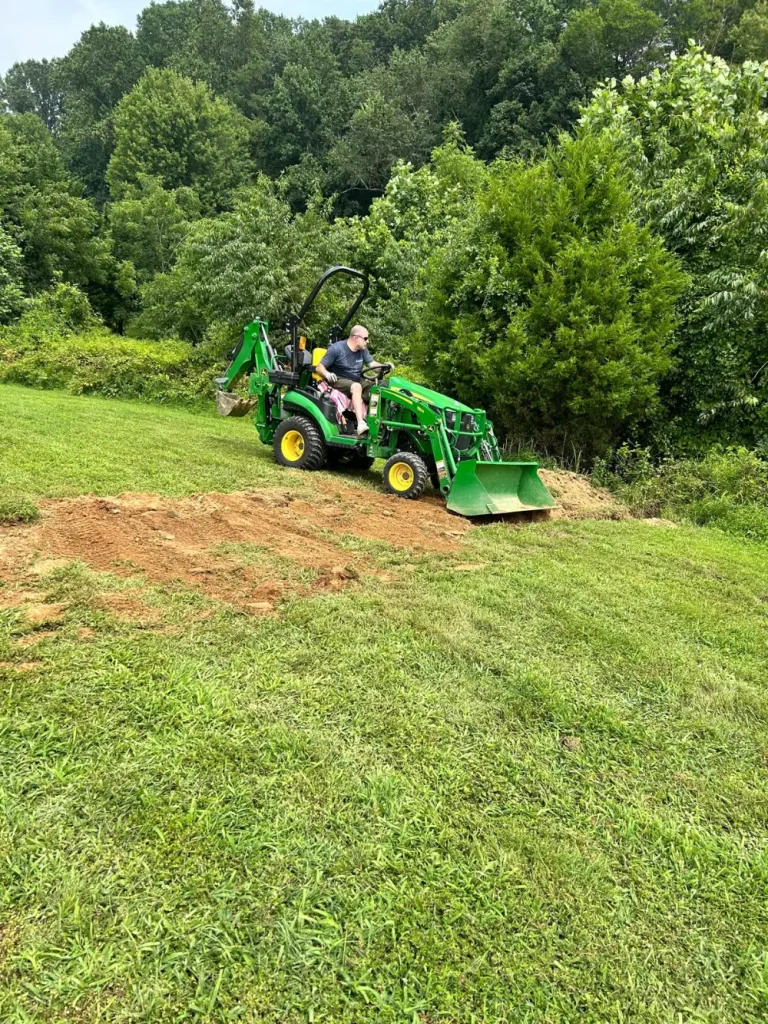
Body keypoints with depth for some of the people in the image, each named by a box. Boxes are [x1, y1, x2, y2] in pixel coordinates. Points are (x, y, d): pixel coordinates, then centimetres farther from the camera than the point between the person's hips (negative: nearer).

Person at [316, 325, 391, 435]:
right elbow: (319, 367, -10)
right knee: (356, 386, -36)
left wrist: (384, 366, -22)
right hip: (339, 381, -6)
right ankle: (361, 424, -48)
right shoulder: (336, 348, -8)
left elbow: (372, 364, 0)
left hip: (357, 381, 6)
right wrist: (327, 374, -32)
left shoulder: (363, 350, 8)